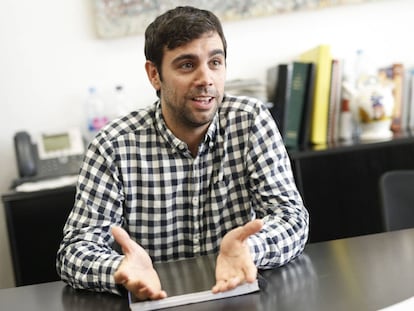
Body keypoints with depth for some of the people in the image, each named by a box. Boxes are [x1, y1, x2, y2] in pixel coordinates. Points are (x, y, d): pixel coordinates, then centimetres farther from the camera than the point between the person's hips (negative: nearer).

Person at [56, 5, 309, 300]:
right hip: (154, 300, 0)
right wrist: (121, 270, -33)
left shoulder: (251, 120, -5)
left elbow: (293, 218, -10)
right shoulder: (114, 146, -9)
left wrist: (247, 249, -31)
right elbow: (75, 249, -11)